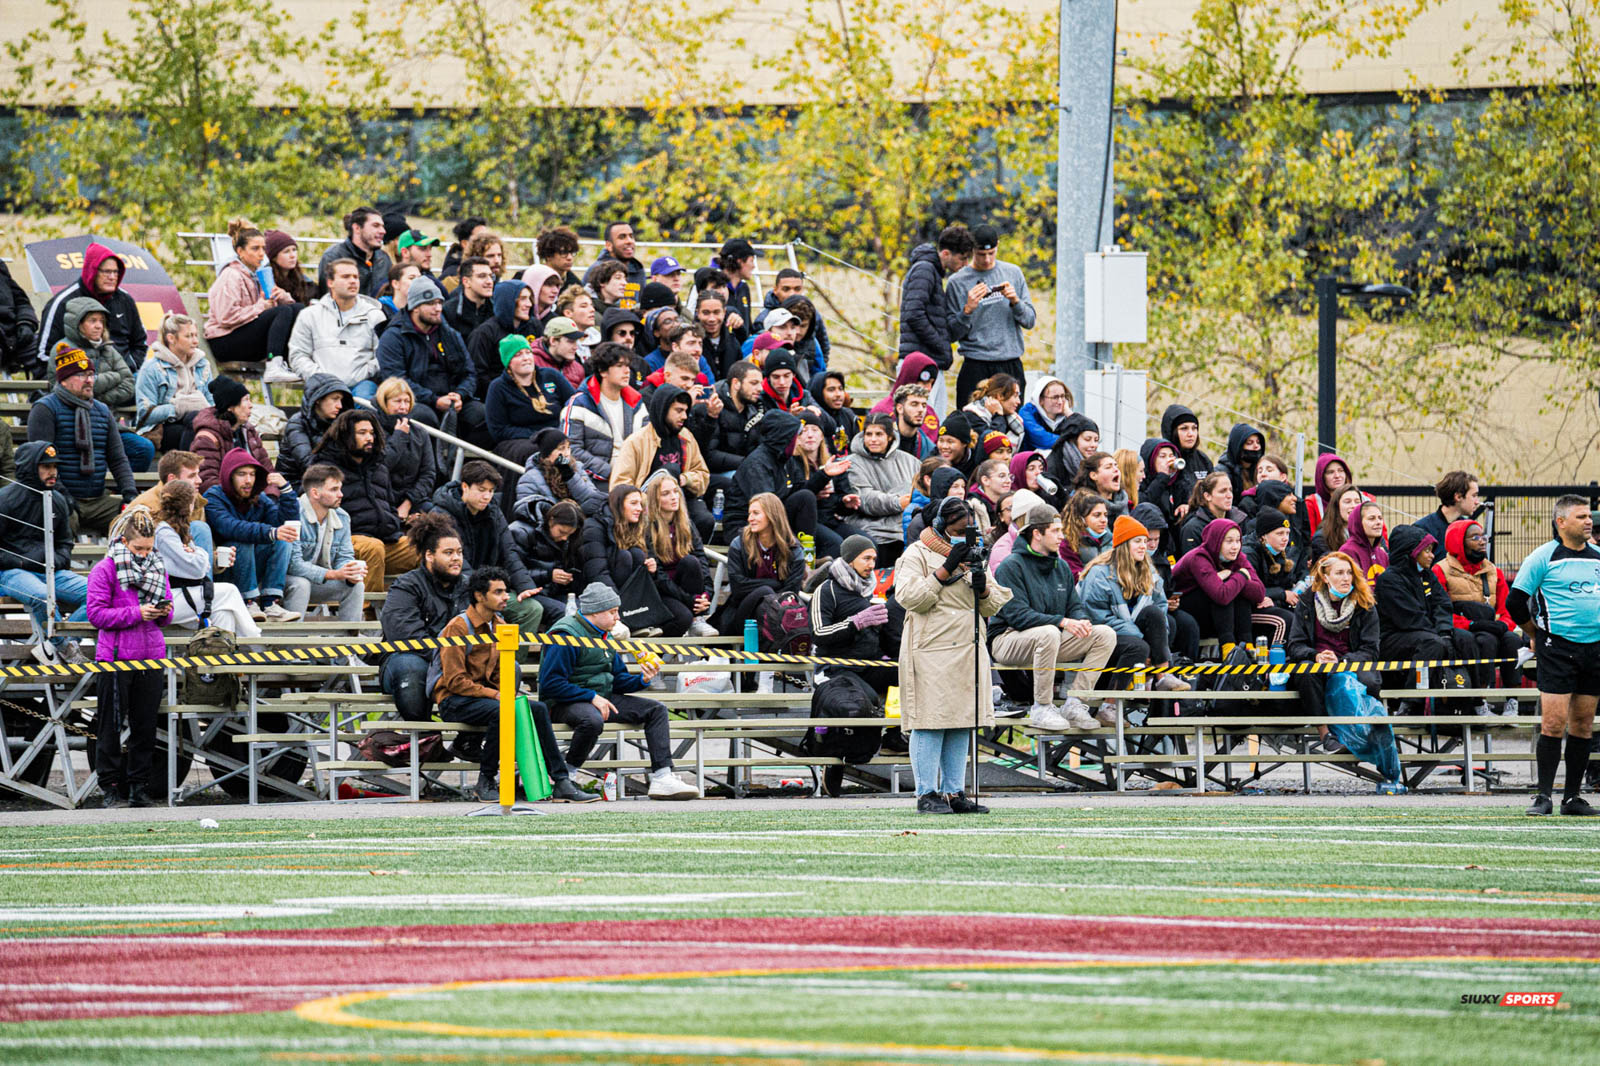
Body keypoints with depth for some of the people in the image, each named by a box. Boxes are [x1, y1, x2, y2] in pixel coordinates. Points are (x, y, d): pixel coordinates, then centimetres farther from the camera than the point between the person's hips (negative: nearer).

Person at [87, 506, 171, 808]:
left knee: (146, 726, 6)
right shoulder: (105, 570, -6)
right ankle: (112, 789, 5)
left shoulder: (158, 568, 11)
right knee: (111, 727, -1)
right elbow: (97, 614, -11)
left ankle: (139, 788, 13)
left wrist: (164, 611, -6)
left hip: (151, 657, 5)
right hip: (115, 657, -5)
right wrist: (136, 613, -18)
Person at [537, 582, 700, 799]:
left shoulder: (602, 635, 15)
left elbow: (618, 679, 20)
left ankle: (662, 778, -11)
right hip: (565, 703, -9)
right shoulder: (566, 635, -14)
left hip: (599, 698, 9)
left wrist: (642, 680, -2)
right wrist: (592, 697, -22)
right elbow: (550, 684, -21)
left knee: (656, 710, -1)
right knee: (593, 720, -43)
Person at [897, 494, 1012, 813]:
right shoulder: (917, 556, 0)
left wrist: (983, 588, -5)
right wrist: (945, 570, -17)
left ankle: (954, 792, 10)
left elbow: (994, 607, 17)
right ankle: (927, 793, -4)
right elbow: (909, 596, -14)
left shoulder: (969, 556, 19)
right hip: (931, 652, -6)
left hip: (968, 652, 7)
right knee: (930, 721, -8)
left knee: (962, 722, 6)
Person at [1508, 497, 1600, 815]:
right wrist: (1537, 634, 7)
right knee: (1553, 723, -10)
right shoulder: (1543, 557, -4)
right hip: (1558, 646, -5)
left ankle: (1573, 797, 11)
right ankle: (1544, 795, -5)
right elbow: (1515, 602, -1)